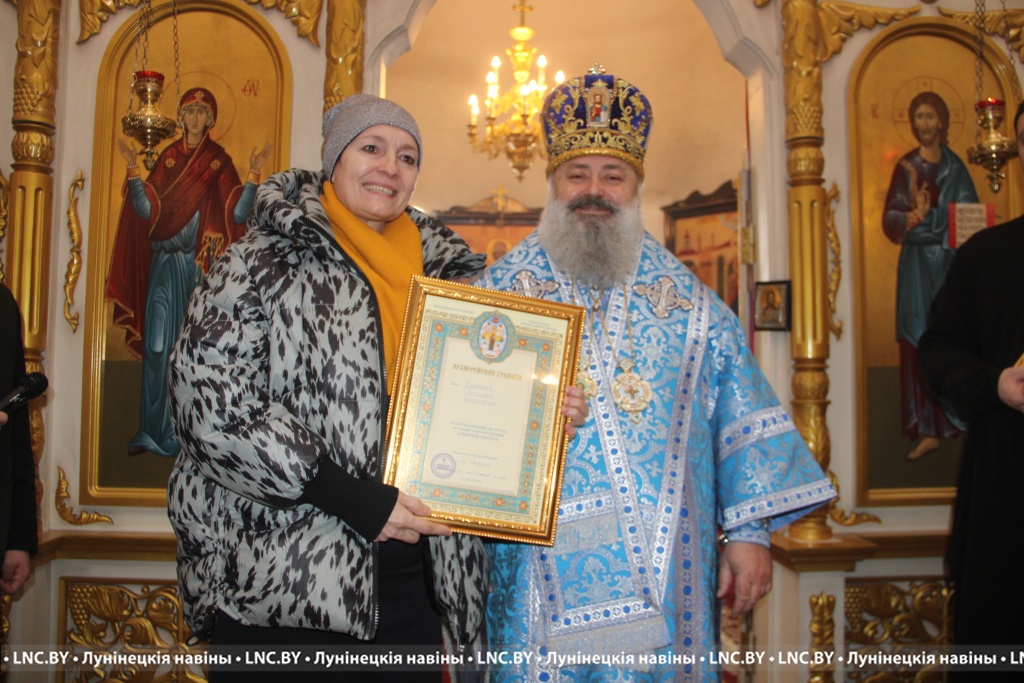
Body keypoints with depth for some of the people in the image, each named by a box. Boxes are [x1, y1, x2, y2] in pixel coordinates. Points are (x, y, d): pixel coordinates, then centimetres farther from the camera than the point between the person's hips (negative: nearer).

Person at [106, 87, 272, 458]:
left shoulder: (220, 160, 5)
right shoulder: (168, 156, 11)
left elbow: (237, 213, -7)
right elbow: (147, 209, 1)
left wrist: (254, 173, -14)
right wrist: (133, 168, -7)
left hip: (201, 264, -2)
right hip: (166, 261, 2)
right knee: (158, 344, 1)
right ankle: (155, 430, 10)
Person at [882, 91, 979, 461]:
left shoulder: (956, 167, 7)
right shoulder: (905, 167, 9)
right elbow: (890, 219, 0)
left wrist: (925, 217, -15)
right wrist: (913, 216, -20)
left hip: (951, 262, 0)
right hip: (917, 264, 1)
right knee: (918, 342, -4)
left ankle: (960, 420, 9)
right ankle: (927, 429, -1)